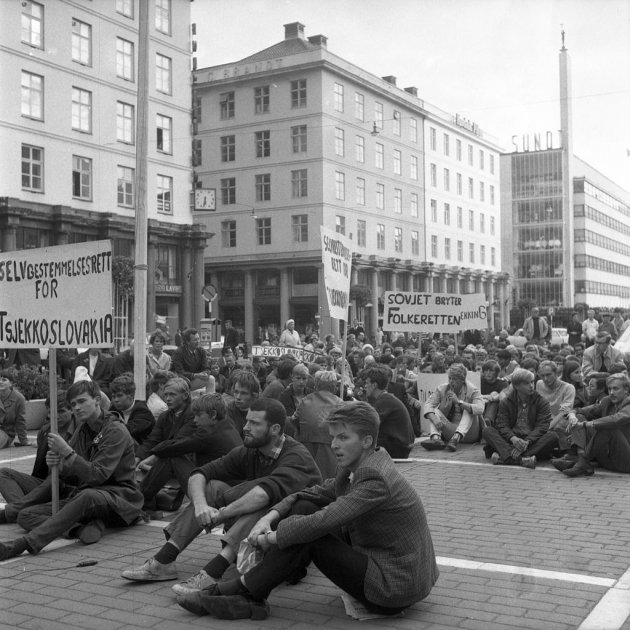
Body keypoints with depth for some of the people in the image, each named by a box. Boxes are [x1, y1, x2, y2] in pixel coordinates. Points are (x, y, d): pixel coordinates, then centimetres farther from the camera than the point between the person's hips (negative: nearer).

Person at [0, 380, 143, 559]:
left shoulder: (116, 431, -9)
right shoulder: (82, 430, 14)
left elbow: (98, 474, -19)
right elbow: (71, 477, 11)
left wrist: (67, 452, -24)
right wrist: (58, 464, -10)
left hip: (119, 496, -8)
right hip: (81, 496, 8)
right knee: (25, 515, 0)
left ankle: (24, 544, -46)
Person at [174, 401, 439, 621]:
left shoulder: (375, 478, -24)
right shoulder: (360, 467, 5)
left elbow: (322, 522, -28)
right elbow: (313, 494, 6)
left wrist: (272, 536, -15)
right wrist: (270, 517, -10)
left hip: (394, 588, -9)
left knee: (308, 530, -18)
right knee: (304, 509, 1)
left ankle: (245, 590, -3)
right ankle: (249, 595, -1)